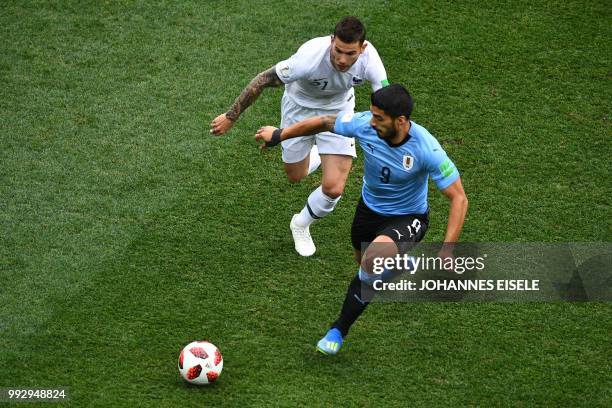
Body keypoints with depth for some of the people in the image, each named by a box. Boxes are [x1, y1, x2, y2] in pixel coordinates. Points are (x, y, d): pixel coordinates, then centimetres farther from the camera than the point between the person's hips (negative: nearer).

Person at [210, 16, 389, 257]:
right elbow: (264, 80, -29)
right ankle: (316, 155, 55)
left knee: (334, 188, -8)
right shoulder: (310, 58, -42)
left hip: (338, 110, 1)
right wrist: (230, 117, -22)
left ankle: (301, 225, 24)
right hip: (300, 107, -1)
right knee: (296, 176, 17)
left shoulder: (369, 58, -34)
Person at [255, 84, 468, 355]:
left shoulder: (427, 149, -34)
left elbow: (458, 198, -27)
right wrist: (278, 135, 8)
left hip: (407, 218, -5)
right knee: (365, 263, 26)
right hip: (369, 208, 5)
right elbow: (323, 122, -5)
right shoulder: (363, 124, -25)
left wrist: (447, 251, -34)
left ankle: (339, 330, -12)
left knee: (376, 259, -32)